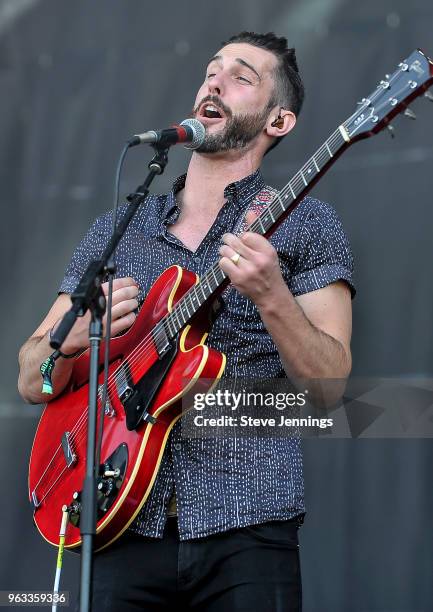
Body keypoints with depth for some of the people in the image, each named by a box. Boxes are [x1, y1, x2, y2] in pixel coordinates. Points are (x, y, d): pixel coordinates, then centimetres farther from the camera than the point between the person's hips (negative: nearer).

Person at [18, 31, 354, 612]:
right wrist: (76, 336, -8)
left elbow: (330, 383, -5)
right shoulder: (116, 230, 15)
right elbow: (32, 382, 13)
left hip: (245, 527, -3)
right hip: (123, 528, 3)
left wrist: (270, 296, -21)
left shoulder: (304, 224, 5)